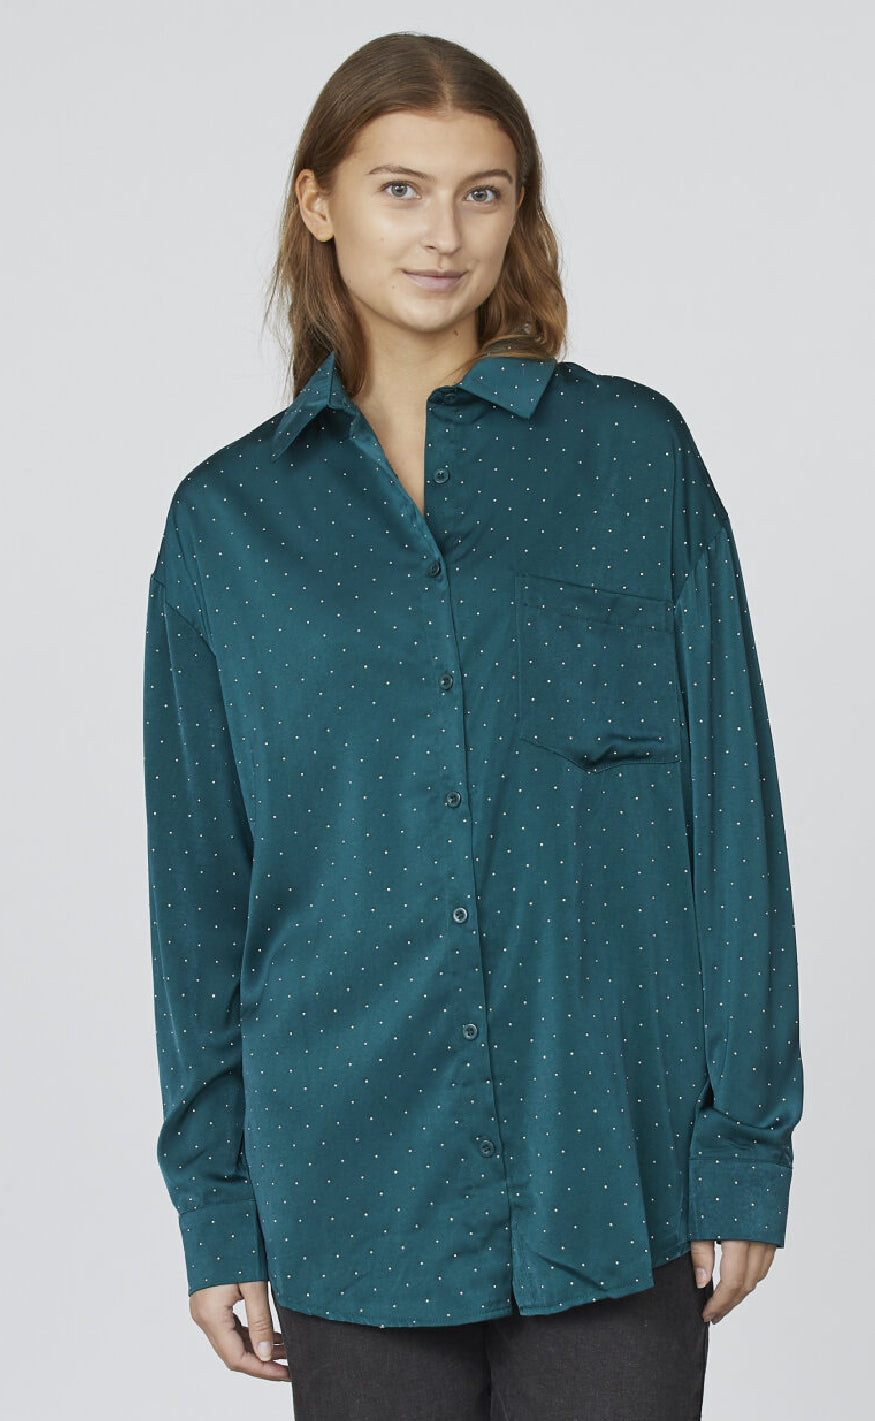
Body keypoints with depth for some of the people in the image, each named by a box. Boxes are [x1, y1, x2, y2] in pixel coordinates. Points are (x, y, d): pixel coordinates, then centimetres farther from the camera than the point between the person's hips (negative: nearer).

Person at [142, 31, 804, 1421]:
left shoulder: (636, 454, 2)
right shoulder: (229, 518, 6)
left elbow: (731, 801, 1)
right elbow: (201, 883, 8)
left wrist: (744, 1141, -3)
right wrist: (213, 1200, 6)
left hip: (610, 1164, -1)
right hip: (352, 1187, 1)